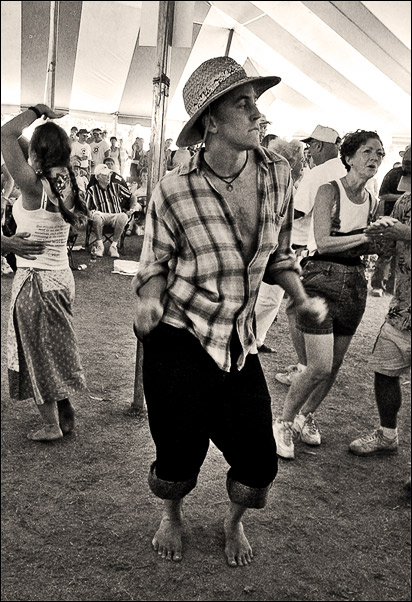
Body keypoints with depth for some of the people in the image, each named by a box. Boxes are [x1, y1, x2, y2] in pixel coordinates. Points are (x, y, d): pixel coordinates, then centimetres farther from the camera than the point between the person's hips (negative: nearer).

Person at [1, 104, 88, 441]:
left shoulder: (35, 186, -20)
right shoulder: (68, 186, -1)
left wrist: (37, 111, -11)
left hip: (36, 280, -7)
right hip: (62, 276, 7)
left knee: (38, 352, 8)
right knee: (57, 349, 19)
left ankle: (51, 425, 20)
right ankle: (67, 416, 30)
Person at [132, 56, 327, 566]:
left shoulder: (278, 174, -1)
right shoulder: (174, 191, -13)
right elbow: (156, 264, 0)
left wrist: (302, 299, -3)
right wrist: (149, 300, -21)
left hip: (239, 343, 4)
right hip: (178, 342, -3)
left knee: (259, 464, 4)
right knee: (179, 458, 7)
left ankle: (235, 522, 41)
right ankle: (171, 517, 46)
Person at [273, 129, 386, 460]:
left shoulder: (373, 202, 10)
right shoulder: (330, 191, -8)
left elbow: (366, 249, 16)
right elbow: (323, 243, -17)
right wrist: (365, 236, -21)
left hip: (355, 283, 6)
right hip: (322, 279, -6)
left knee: (336, 364, 11)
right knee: (320, 367, -10)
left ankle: (307, 415, 34)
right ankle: (285, 422, 13)